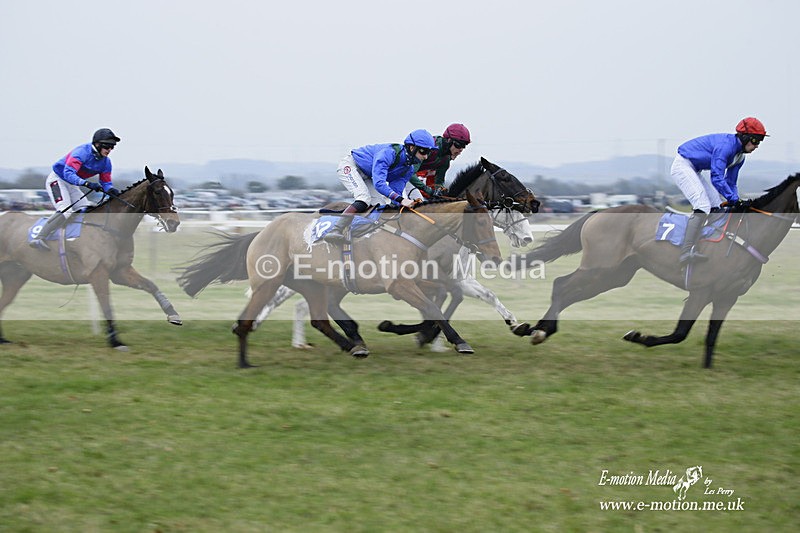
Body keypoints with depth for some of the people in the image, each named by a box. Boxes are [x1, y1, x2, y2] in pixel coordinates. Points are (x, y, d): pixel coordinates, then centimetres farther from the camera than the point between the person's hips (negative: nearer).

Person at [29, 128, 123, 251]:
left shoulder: (106, 162, -3)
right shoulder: (82, 152, -26)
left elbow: (105, 182, 3)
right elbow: (68, 173, -36)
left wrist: (111, 190, -22)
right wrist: (87, 183, -51)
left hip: (72, 186, 9)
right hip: (57, 180, -9)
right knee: (65, 211, -27)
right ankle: (38, 239, -32)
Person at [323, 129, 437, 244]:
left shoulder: (410, 168, -7)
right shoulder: (389, 152, -33)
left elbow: (395, 191, -9)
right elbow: (378, 183, -41)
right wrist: (401, 200, -48)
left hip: (366, 177, 9)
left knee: (381, 204, -6)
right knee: (364, 200, -28)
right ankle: (335, 231, -35)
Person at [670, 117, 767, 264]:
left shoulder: (740, 155, 5)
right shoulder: (725, 145, -26)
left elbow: (730, 182, 12)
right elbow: (717, 178, -31)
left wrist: (736, 201, -5)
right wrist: (734, 200, -32)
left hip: (693, 171, 11)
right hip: (683, 165, -11)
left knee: (716, 205, 11)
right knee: (703, 207, -22)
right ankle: (686, 253, -30)